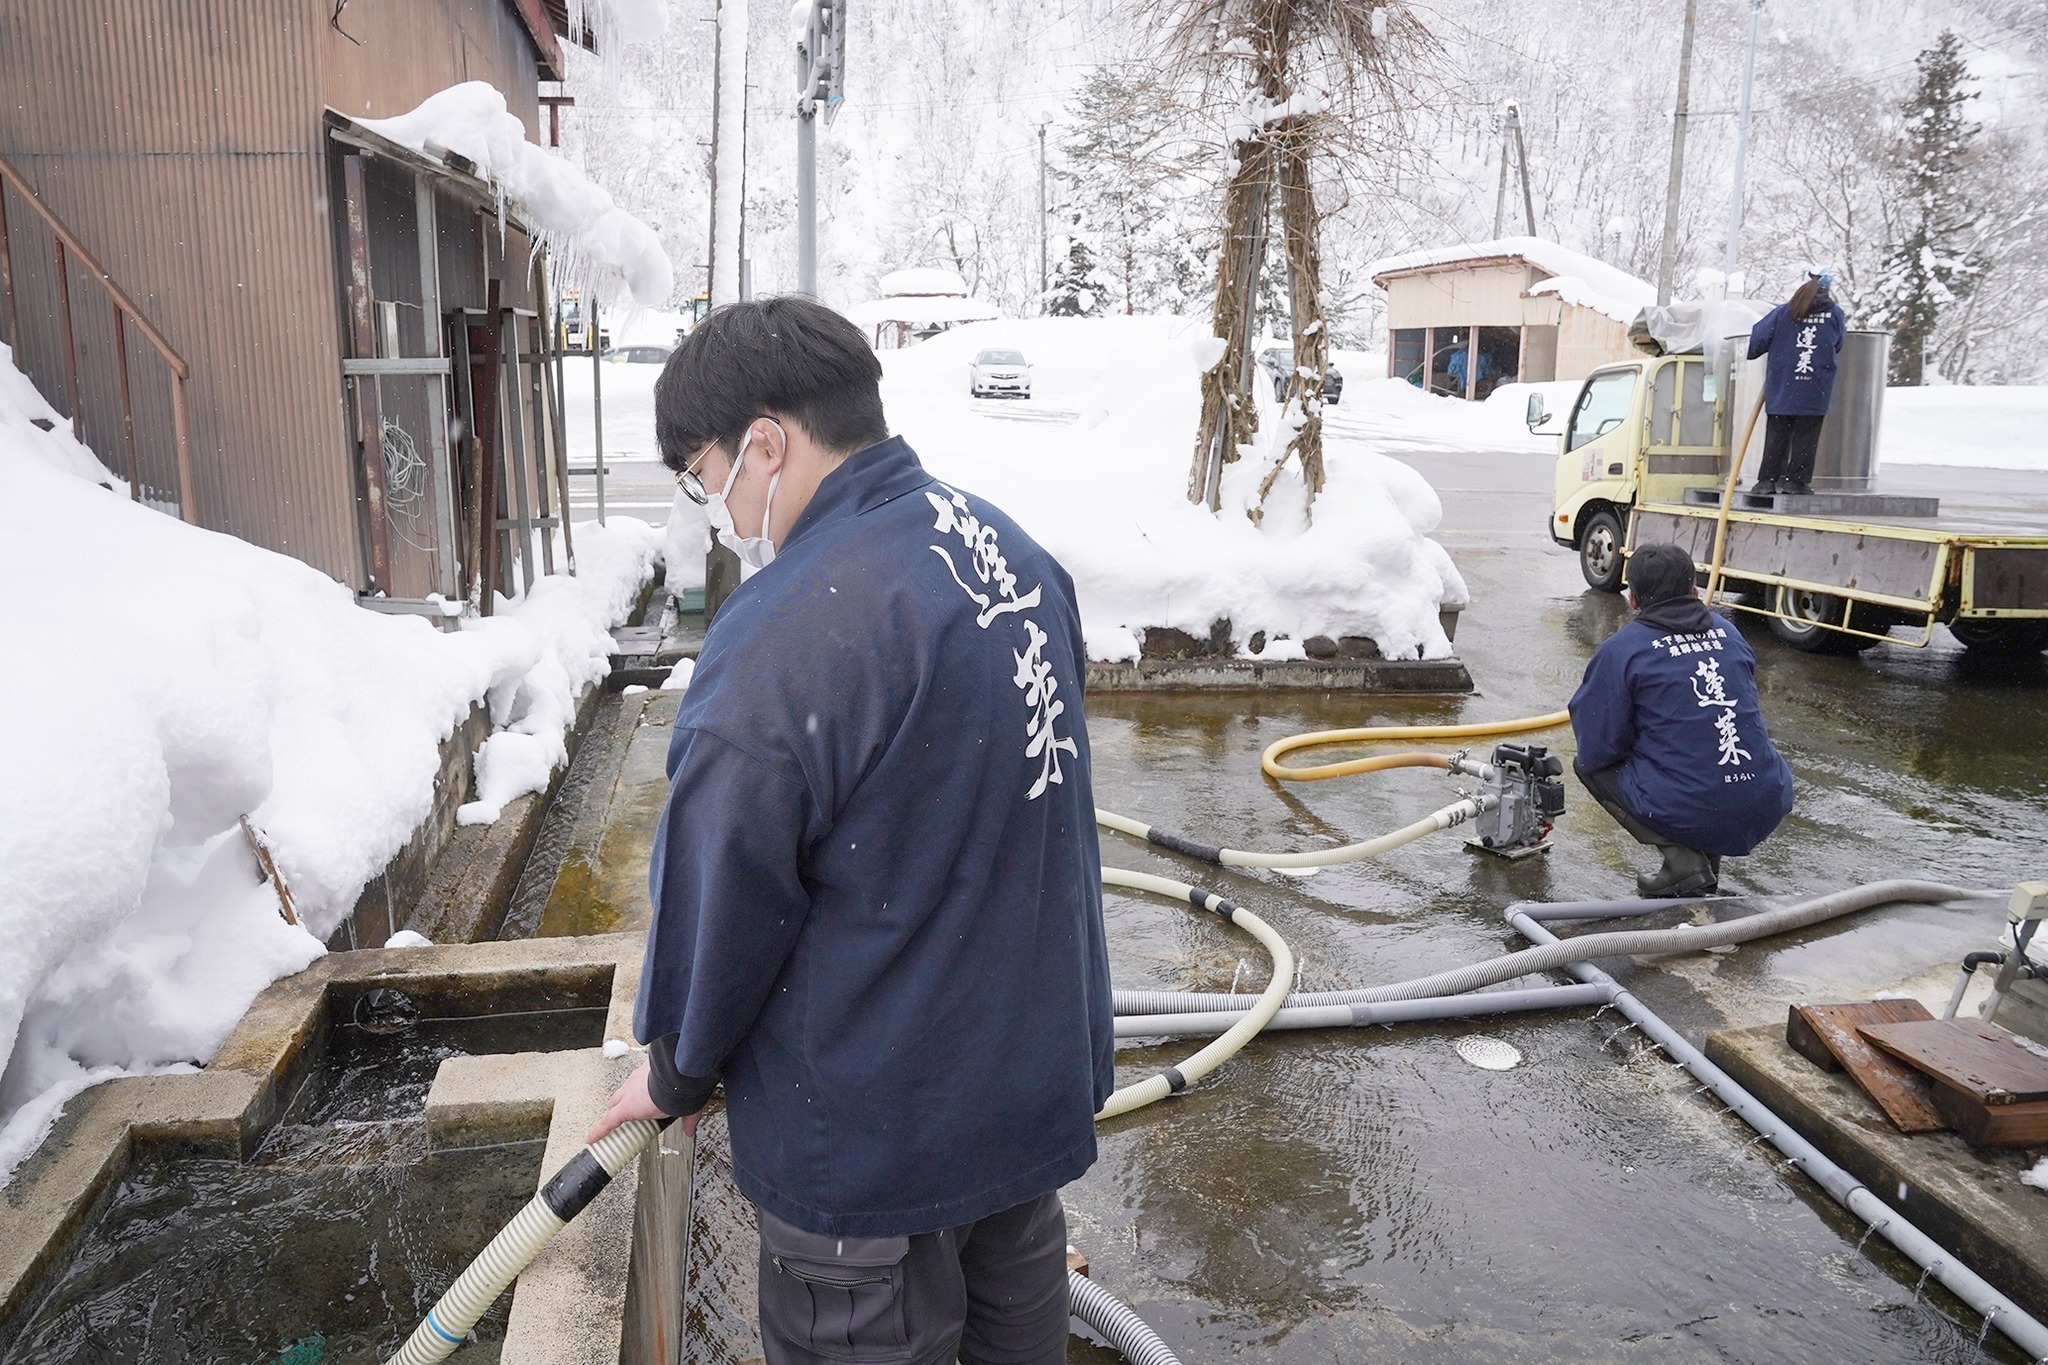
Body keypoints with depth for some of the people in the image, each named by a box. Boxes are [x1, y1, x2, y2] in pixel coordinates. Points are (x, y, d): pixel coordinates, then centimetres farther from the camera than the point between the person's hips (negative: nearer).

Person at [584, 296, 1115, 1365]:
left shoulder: (786, 637, -28)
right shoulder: (1008, 547, -1)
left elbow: (723, 905, -19)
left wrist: (677, 1074, 1)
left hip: (875, 1136, -7)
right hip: (1041, 1065, 8)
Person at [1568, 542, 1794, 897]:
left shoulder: (1621, 649, -4)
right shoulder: (1729, 633, 12)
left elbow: (1597, 751, -5)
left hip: (1690, 814, -6)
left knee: (1587, 764, 15)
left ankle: (1683, 861, 2)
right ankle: (1707, 856, 18)